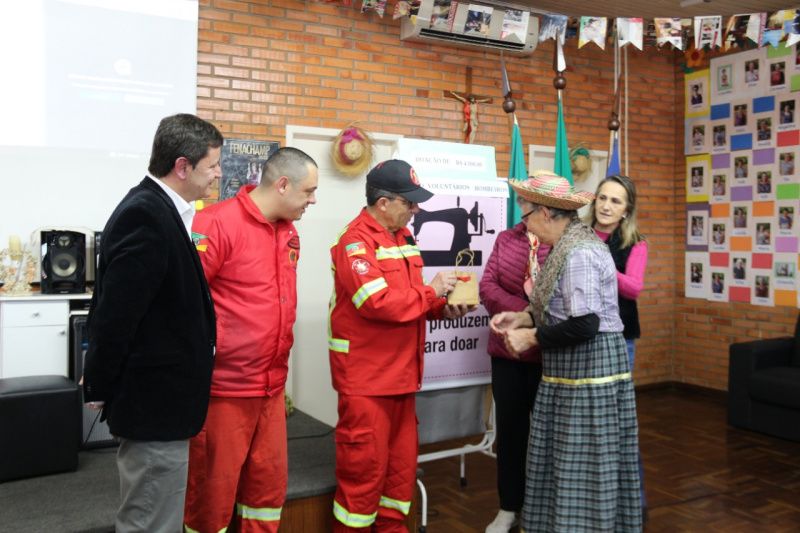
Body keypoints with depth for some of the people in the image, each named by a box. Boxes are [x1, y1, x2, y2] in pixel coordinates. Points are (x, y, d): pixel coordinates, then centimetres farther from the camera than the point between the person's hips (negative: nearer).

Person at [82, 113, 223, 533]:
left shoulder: (157, 209, 9)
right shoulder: (145, 216, -20)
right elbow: (115, 313, -21)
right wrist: (100, 389, -9)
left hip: (158, 398, 9)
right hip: (154, 403, -9)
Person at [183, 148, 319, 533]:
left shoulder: (288, 232, 10)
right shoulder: (217, 223, -16)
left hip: (271, 387, 7)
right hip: (223, 386, -7)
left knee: (270, 480, 17)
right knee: (214, 486, 9)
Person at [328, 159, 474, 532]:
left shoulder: (402, 236, 12)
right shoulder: (355, 242, -16)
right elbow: (378, 303, -27)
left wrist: (443, 309, 1)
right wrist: (431, 292, -17)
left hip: (400, 372, 9)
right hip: (366, 376, -9)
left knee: (402, 459, 17)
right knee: (365, 463, 2)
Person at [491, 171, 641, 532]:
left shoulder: (579, 253, -20)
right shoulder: (568, 245, 12)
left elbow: (584, 324, -26)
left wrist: (532, 337, -15)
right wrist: (522, 318, 7)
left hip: (589, 367, -10)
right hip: (572, 367, 10)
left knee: (584, 467, 2)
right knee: (568, 464, 16)